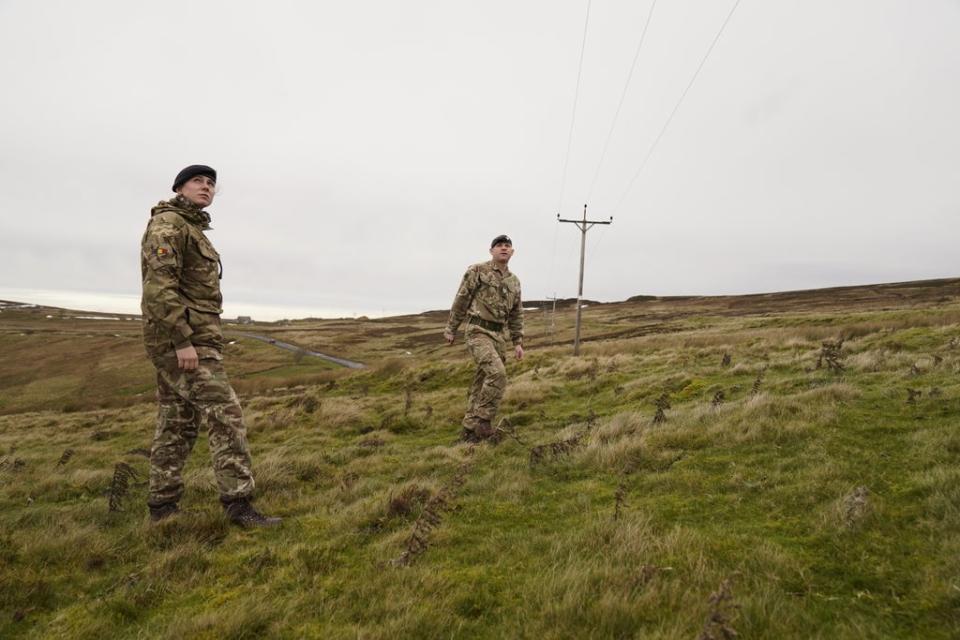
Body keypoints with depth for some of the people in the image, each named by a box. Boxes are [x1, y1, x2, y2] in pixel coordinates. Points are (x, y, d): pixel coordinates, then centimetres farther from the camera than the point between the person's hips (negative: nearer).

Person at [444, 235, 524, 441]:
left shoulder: (514, 281, 14)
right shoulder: (477, 271, -4)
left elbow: (516, 315, 17)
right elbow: (461, 301, -2)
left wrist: (518, 343, 11)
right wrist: (450, 329, -1)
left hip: (497, 336, 7)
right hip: (477, 332, -7)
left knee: (482, 382, 8)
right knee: (497, 373, -24)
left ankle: (470, 428, 17)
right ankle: (483, 419, -10)